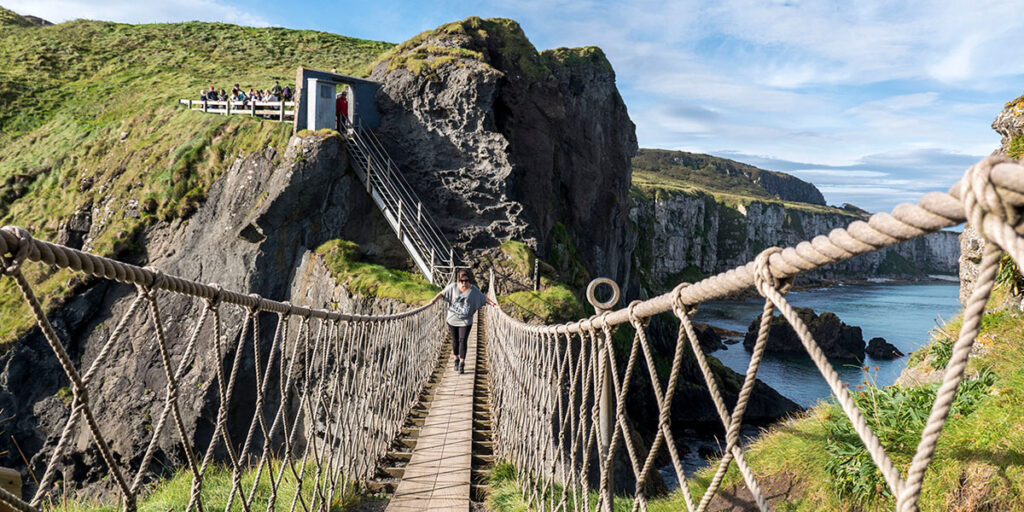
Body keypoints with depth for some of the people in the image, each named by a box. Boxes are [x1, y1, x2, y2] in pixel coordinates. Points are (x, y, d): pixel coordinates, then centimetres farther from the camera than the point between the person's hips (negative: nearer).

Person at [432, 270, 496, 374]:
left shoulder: (473, 290, -5)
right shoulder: (453, 287, -4)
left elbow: (483, 297, 4)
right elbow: (442, 293, 2)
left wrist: (491, 303, -9)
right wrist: (433, 300, -9)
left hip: (465, 321, -2)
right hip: (452, 319, 2)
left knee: (463, 341, -6)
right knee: (455, 340, 12)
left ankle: (462, 363, 1)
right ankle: (456, 360, 31)